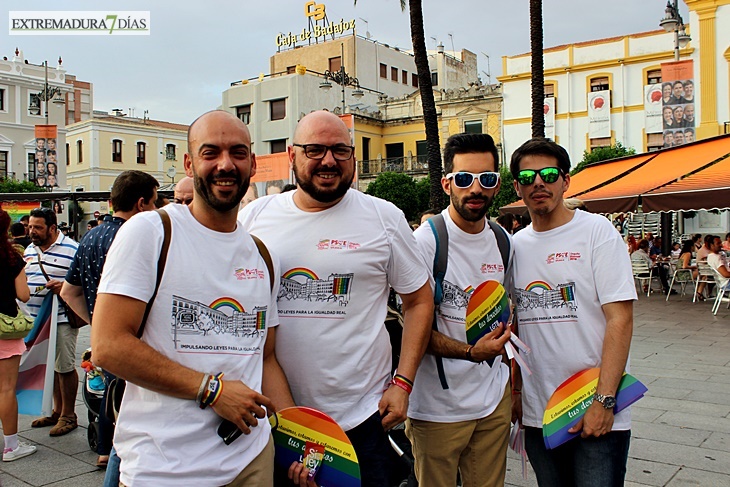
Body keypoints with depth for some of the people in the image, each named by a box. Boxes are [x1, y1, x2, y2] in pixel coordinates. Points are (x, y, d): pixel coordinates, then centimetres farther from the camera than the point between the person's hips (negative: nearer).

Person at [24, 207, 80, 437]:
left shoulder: (72, 250, -10)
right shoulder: (29, 250, 14)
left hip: (62, 320, -7)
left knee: (65, 367, 0)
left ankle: (68, 415, 13)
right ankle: (57, 411, 27)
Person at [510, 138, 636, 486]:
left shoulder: (597, 231, -5)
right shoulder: (514, 245, 8)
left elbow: (620, 318, -11)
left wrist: (604, 400, -17)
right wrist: (515, 389, 8)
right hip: (536, 414, 5)